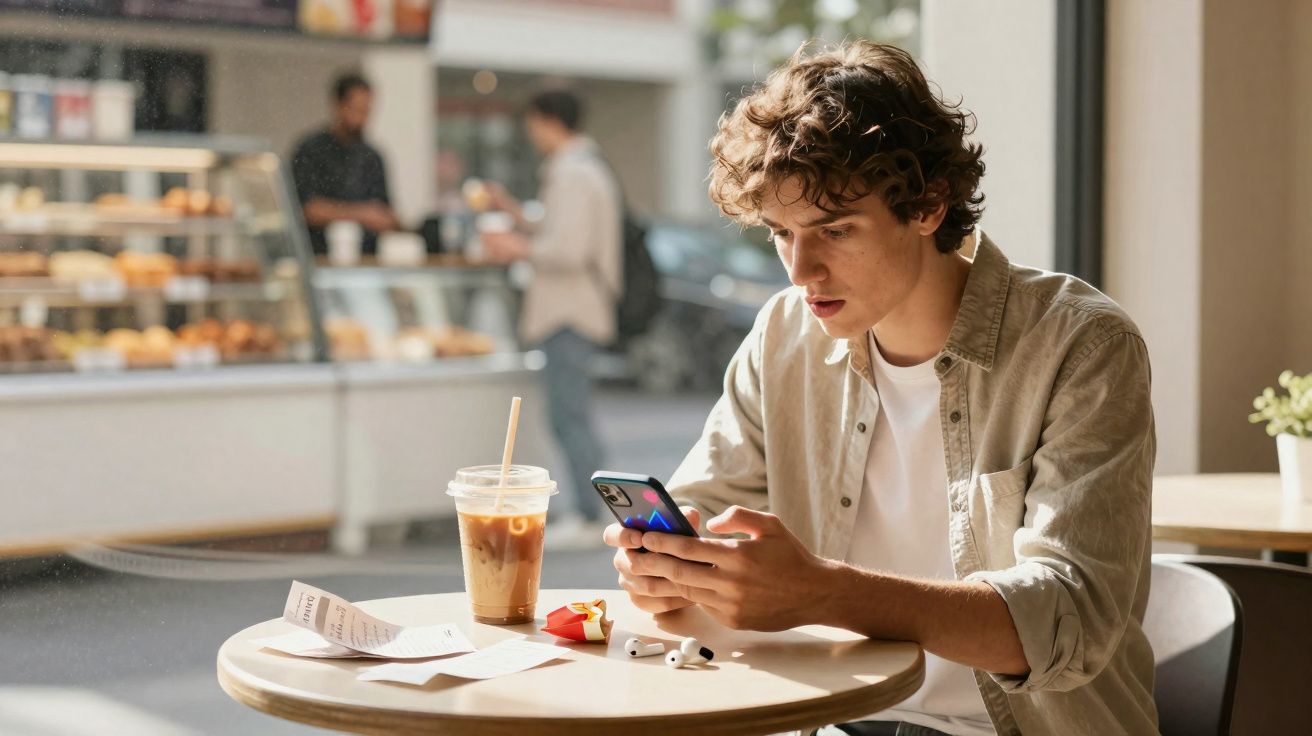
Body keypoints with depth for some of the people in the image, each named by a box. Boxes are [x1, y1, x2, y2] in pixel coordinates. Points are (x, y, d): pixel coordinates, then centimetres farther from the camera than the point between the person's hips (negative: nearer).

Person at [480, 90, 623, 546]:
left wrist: (519, 249, -9)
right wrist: (513, 213, 22)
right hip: (570, 310, 11)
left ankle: (588, 517, -7)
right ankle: (588, 513, 17)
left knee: (570, 416, -9)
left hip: (569, 315, -11)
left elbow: (569, 251, -22)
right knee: (571, 418, 13)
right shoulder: (587, 168, 20)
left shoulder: (571, 174, -14)